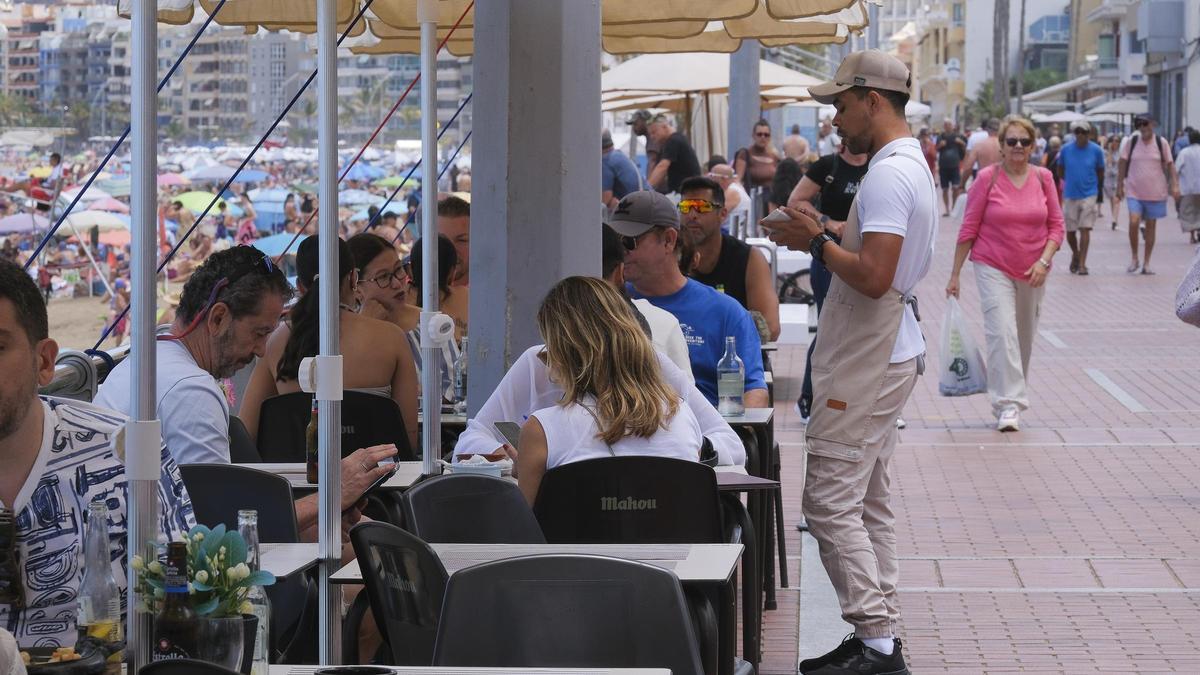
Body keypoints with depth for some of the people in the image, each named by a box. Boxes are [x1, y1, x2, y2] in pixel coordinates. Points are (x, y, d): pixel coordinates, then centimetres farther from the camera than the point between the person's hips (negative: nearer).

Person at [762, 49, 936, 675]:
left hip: (869, 361, -11)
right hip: (887, 352, 11)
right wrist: (822, 236, 10)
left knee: (831, 501, -9)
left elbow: (874, 276, -26)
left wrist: (816, 242, -13)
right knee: (868, 501, 14)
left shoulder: (888, 175, -18)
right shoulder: (912, 165, 16)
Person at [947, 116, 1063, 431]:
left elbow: (1056, 225, 5)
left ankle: (1011, 399, 27)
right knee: (1002, 332, -17)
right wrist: (955, 274, -3)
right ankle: (1008, 405, -17)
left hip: (1032, 272, 4)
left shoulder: (1043, 178, 2)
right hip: (993, 267, -4)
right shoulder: (988, 178, -6)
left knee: (1024, 337, 11)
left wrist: (1044, 261, -10)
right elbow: (969, 228, -3)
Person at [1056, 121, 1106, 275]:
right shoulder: (1065, 150, -2)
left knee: (1085, 229, -8)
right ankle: (1075, 254, 34)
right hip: (1070, 195, 2)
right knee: (1070, 232, 7)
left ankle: (1082, 263, -5)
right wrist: (1071, 181, 11)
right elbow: (1060, 172, 12)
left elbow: (1100, 173, 9)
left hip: (1089, 195, -2)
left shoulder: (1096, 151, -4)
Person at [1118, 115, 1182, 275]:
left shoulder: (1161, 142, -1)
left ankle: (1146, 263, 15)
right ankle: (1134, 259, -1)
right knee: (1133, 222, -17)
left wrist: (1175, 185, -6)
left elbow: (1170, 164, 4)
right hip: (1135, 192, -1)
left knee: (1151, 226, 6)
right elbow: (1122, 164, 5)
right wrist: (1120, 186, 4)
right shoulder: (1131, 142, -1)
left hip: (1155, 193, 1)